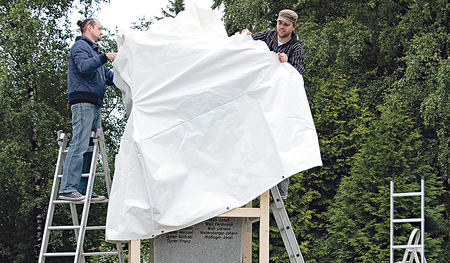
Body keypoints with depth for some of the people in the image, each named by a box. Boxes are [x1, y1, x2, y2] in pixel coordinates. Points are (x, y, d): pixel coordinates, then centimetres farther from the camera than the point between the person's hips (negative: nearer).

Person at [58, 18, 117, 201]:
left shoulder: (94, 51, 31)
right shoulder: (80, 46, 3)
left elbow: (110, 77, 28)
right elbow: (84, 66, -17)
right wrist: (105, 57, -16)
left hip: (94, 106, 10)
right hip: (83, 101, -10)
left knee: (90, 147, 3)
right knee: (79, 144, -16)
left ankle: (83, 190, 1)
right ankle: (67, 188, -20)